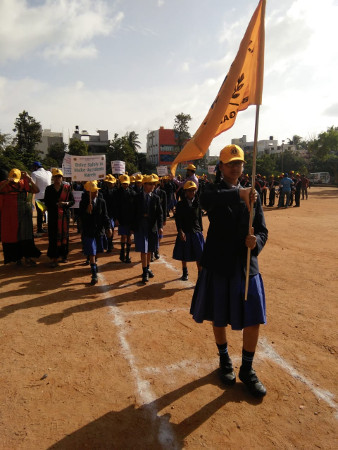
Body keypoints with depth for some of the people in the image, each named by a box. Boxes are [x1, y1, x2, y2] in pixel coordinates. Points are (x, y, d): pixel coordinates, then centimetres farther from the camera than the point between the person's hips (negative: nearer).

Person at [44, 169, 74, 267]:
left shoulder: (67, 187, 5)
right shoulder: (49, 189, 7)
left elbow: (72, 201, 3)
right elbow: (47, 203, 5)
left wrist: (65, 203, -16)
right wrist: (56, 204, -9)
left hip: (65, 215, 0)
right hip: (53, 216, 0)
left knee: (64, 235, 4)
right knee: (54, 236, -4)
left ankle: (64, 255, 18)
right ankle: (54, 258, 0)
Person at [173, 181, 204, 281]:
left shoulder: (198, 203, 0)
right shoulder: (180, 204, -3)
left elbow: (200, 217, 3)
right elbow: (178, 219, -8)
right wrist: (180, 231, -17)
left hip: (196, 232, 0)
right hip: (184, 232, 0)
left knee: (199, 257, 0)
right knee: (184, 255, 13)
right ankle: (185, 273, 34)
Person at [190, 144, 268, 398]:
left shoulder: (253, 195, 6)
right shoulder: (214, 192, -3)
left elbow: (262, 230, 3)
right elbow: (205, 201, -29)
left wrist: (256, 242, -20)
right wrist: (238, 194, -41)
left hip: (246, 265, 2)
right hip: (218, 265, -2)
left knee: (253, 320, 2)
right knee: (219, 319, 13)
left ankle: (247, 369, 26)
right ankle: (225, 361, 39)